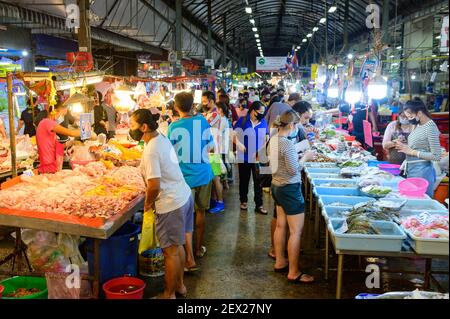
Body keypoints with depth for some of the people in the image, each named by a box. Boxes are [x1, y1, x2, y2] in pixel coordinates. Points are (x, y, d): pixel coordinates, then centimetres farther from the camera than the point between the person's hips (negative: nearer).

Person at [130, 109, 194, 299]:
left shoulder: (151, 151, -22)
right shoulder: (162, 139, 6)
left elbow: (154, 185, -25)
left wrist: (148, 203, -8)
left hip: (171, 204, -9)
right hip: (184, 196, 9)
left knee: (170, 251, 3)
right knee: (177, 246, 20)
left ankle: (169, 294, 17)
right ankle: (179, 285, 34)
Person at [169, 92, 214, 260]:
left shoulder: (174, 127, -11)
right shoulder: (202, 121, -3)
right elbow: (209, 147, 6)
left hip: (184, 176, -3)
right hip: (203, 174, 3)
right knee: (200, 211, 19)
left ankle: (190, 259, 4)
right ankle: (199, 248, 34)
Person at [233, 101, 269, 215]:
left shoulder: (264, 122, 0)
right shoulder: (242, 121, -7)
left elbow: (266, 139, 5)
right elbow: (233, 134, -4)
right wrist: (238, 143, -20)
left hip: (258, 157, 1)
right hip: (244, 157, -1)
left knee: (258, 181, 4)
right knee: (244, 180, 13)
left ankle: (259, 205, 12)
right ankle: (243, 201, 31)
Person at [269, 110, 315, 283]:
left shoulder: (273, 140, 4)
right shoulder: (287, 143, -23)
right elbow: (293, 169, -21)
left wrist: (298, 154, 9)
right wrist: (305, 157, -8)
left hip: (277, 186, 10)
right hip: (290, 189, -9)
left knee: (281, 226, 18)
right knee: (296, 231, -2)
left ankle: (280, 262, 30)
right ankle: (293, 273, 5)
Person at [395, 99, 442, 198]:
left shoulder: (430, 127, -15)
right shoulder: (416, 125, 9)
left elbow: (437, 156, -16)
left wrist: (411, 151, -16)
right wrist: (404, 146, 0)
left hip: (422, 171, -8)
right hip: (411, 169, 8)